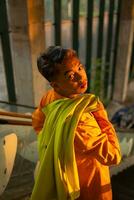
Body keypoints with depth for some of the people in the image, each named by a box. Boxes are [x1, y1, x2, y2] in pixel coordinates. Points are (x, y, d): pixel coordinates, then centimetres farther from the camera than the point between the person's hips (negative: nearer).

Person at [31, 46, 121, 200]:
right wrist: (102, 117, -26)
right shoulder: (77, 119, -41)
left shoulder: (50, 97, -15)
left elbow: (37, 121, 5)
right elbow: (113, 156, -33)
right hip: (85, 185, -6)